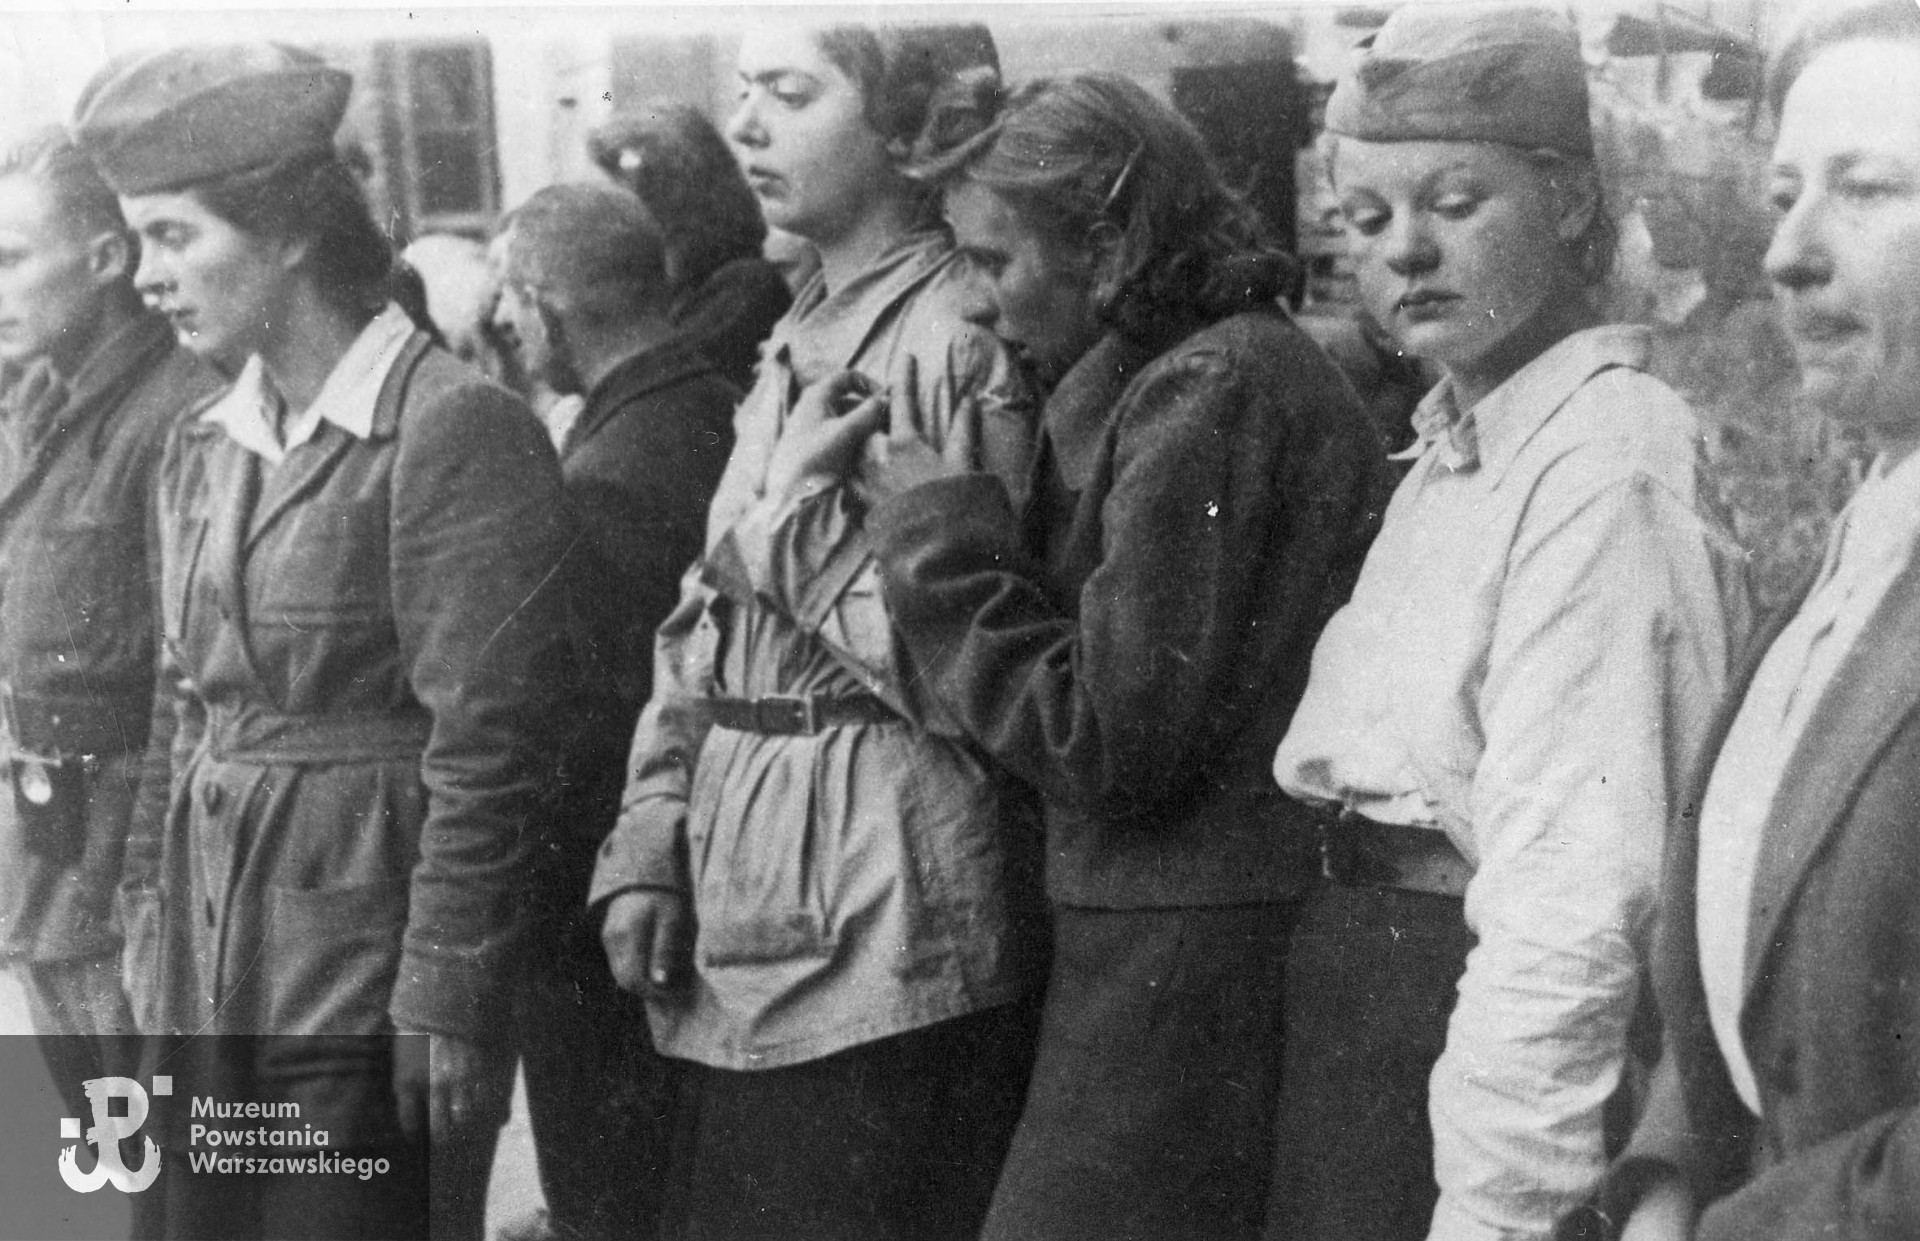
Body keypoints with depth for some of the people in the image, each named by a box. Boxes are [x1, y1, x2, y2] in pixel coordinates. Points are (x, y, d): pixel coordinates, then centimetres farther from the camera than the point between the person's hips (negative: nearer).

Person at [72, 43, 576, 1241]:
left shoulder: (455, 430, -12)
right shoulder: (205, 444, 12)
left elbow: (486, 744, -15)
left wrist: (447, 1003, -15)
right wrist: (155, 923, 13)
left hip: (365, 1004, -7)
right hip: (213, 978, 7)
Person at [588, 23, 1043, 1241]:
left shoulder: (965, 339, -12)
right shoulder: (801, 340, 14)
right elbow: (704, 624, 15)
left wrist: (799, 533, -13)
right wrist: (649, 849, 7)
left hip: (888, 930, -8)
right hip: (752, 925, 8)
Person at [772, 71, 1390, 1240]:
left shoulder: (1209, 394, -15)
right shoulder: (1238, 367, 14)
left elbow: (1104, 745, -17)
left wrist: (936, 536, -9)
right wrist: (929, 519, 3)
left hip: (1186, 963, -9)